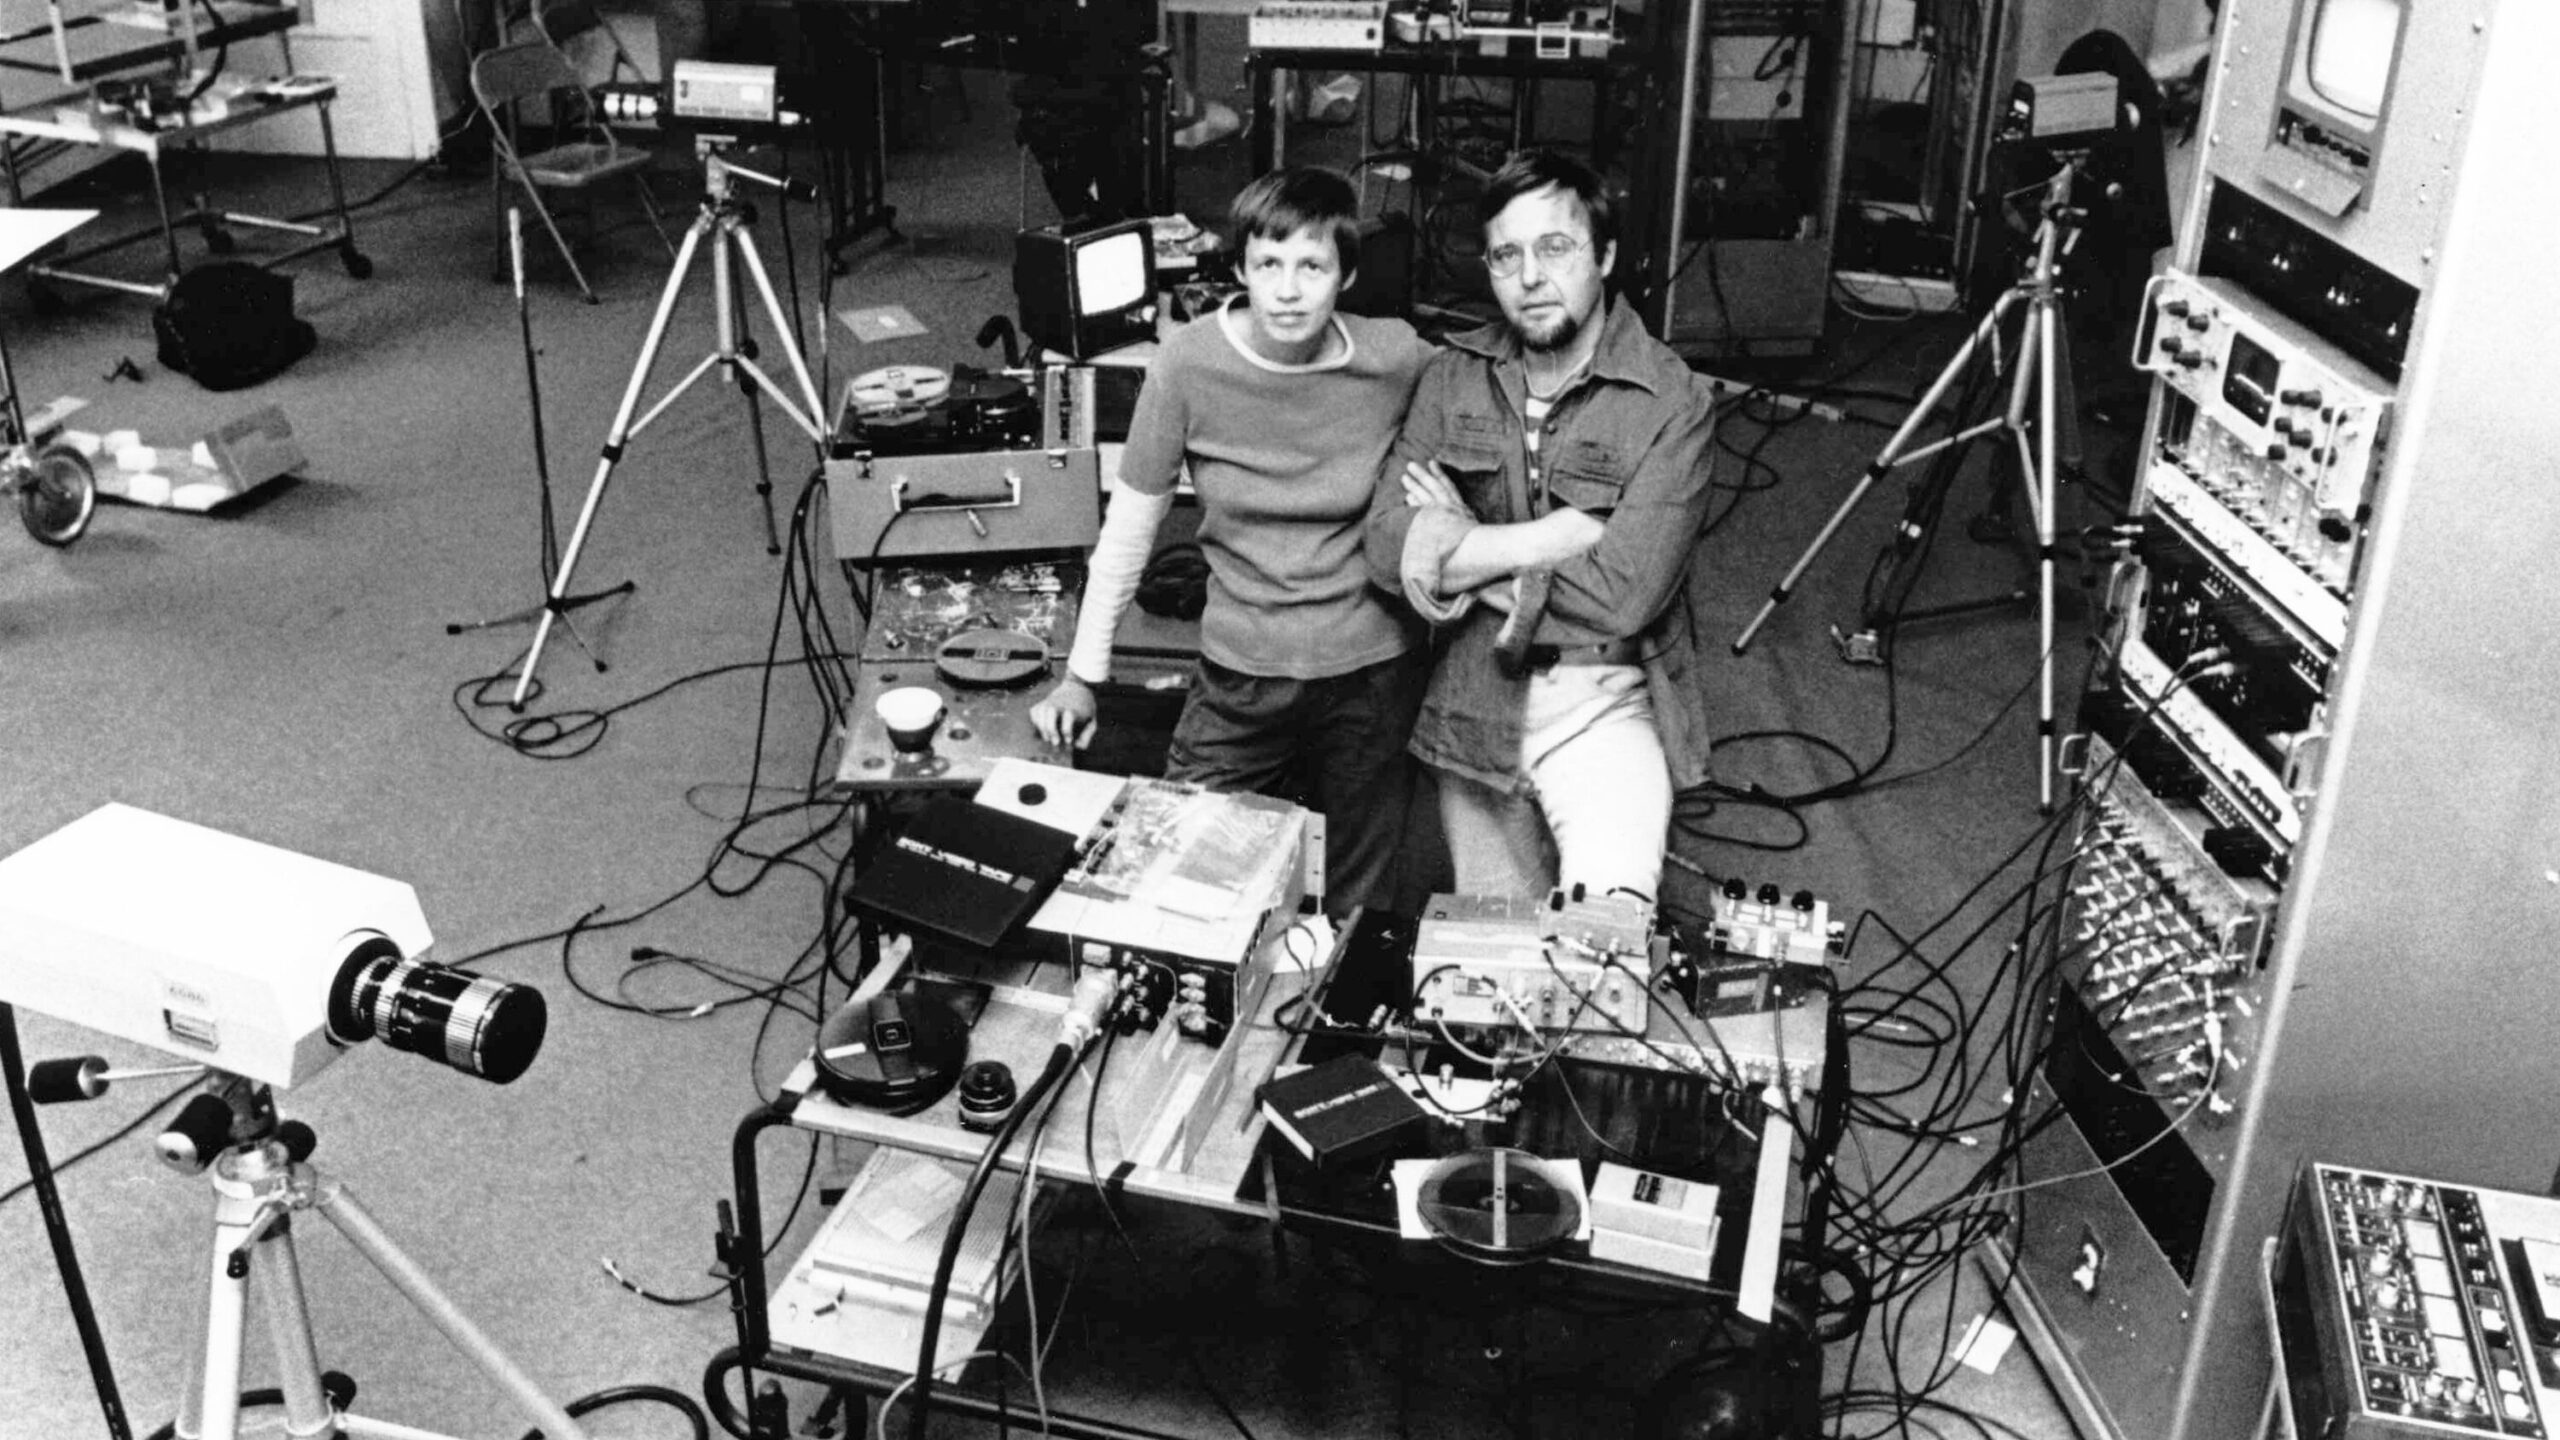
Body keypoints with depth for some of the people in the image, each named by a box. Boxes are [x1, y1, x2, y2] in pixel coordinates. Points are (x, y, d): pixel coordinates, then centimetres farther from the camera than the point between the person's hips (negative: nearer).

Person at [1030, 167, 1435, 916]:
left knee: (1350, 910, 13)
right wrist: (1081, 678, 0)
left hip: (1374, 673, 0)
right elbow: (1129, 524, -3)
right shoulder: (1189, 363, -11)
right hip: (1239, 675, 0)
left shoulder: (1398, 360, -9)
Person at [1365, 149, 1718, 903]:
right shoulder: (1453, 376, 1)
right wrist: (1561, 533, -17)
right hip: (1473, 712, 4)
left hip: (1605, 705, -3)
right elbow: (1389, 549, -11)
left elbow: (1622, 593, -20)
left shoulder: (1672, 400, -11)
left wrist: (1465, 552, -11)